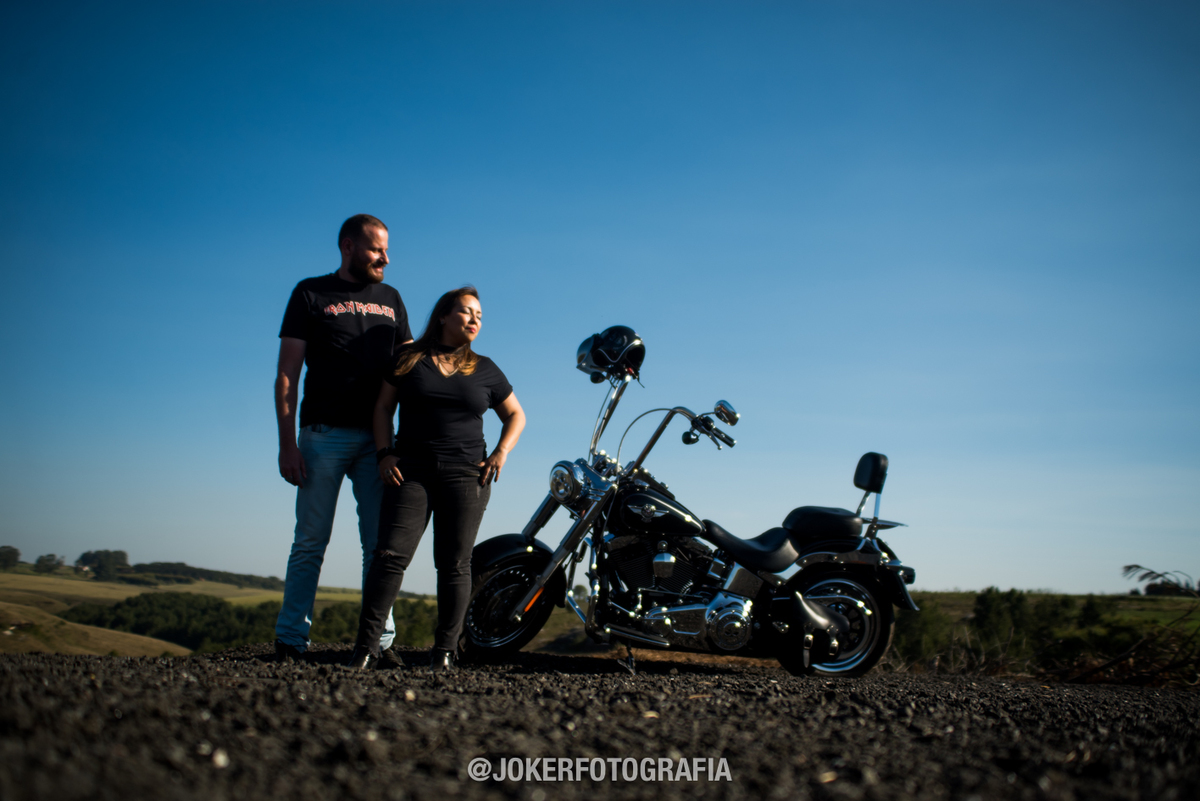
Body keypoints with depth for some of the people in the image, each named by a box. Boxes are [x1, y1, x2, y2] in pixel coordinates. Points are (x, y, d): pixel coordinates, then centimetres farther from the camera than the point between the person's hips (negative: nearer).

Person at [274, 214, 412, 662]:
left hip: (377, 437, 3)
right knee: (311, 542, -1)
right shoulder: (311, 293, 7)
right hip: (324, 434, -3)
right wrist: (287, 444, -8)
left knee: (381, 544, 0)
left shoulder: (390, 299, 19)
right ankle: (291, 639, 6)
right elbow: (287, 374, 1)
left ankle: (378, 640, 4)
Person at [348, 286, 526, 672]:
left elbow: (515, 415, 19)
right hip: (411, 470, -1)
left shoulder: (484, 369, 13)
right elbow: (383, 406, 11)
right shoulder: (409, 358, 9)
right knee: (391, 554, -11)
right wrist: (384, 454, -2)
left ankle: (444, 651, 6)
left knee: (454, 564, -1)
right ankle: (366, 646, -7)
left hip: (466, 475, 1)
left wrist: (501, 453, 3)